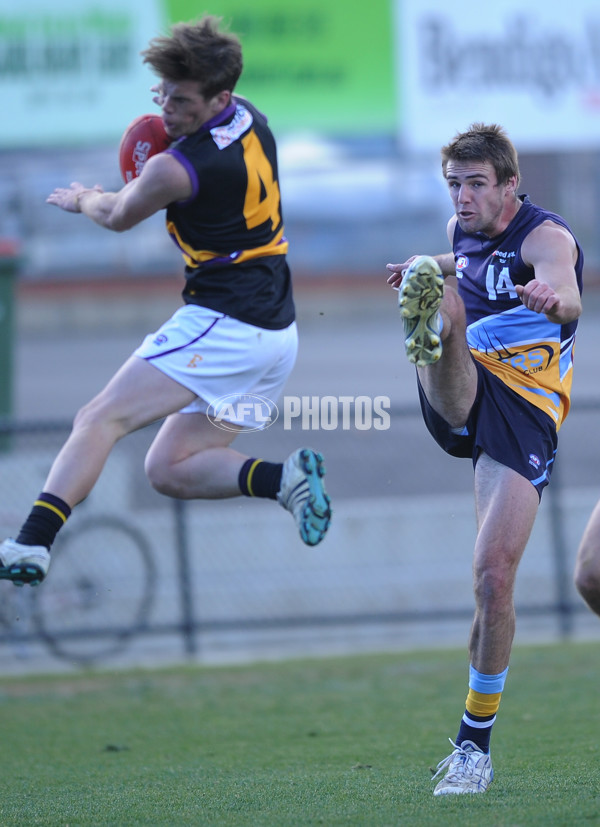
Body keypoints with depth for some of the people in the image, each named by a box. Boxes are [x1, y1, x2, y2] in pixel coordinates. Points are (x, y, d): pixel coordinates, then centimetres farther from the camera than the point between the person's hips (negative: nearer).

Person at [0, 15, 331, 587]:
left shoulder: (176, 169, -18)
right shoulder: (250, 118, 7)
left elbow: (118, 217, 4)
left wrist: (82, 199, 26)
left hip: (222, 322, -9)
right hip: (276, 331, 9)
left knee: (100, 420, -12)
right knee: (169, 471, 11)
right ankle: (285, 478, -6)